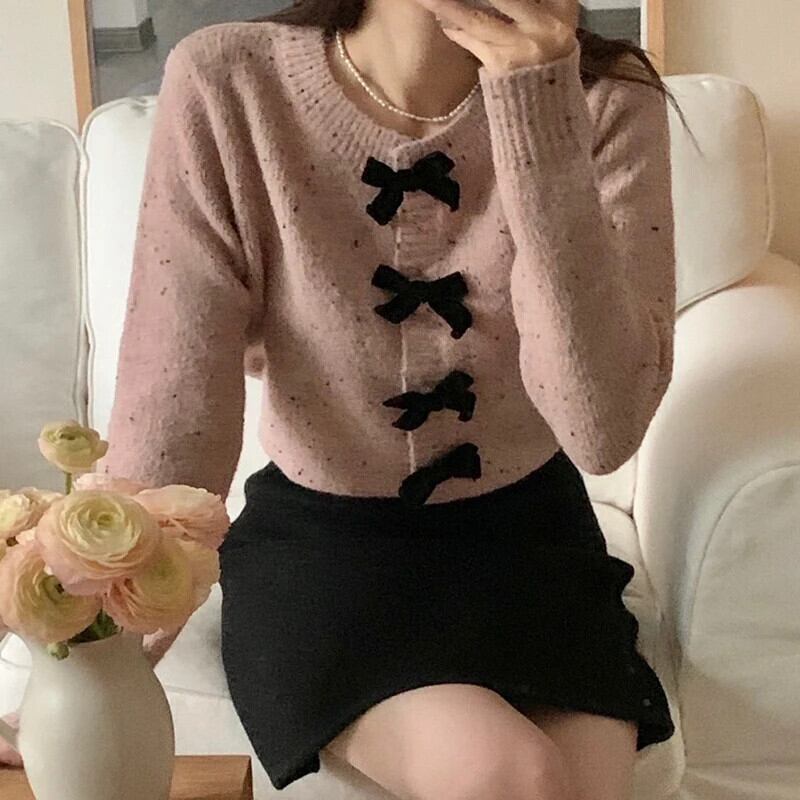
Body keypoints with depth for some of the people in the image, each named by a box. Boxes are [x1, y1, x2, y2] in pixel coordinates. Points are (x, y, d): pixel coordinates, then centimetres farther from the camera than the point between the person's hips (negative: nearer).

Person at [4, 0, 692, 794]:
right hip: (317, 531, -1)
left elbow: (605, 427, -23)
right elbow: (173, 402, -14)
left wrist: (541, 112, -30)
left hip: (523, 528, 2)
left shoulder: (608, 100, -13)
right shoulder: (227, 84, -16)